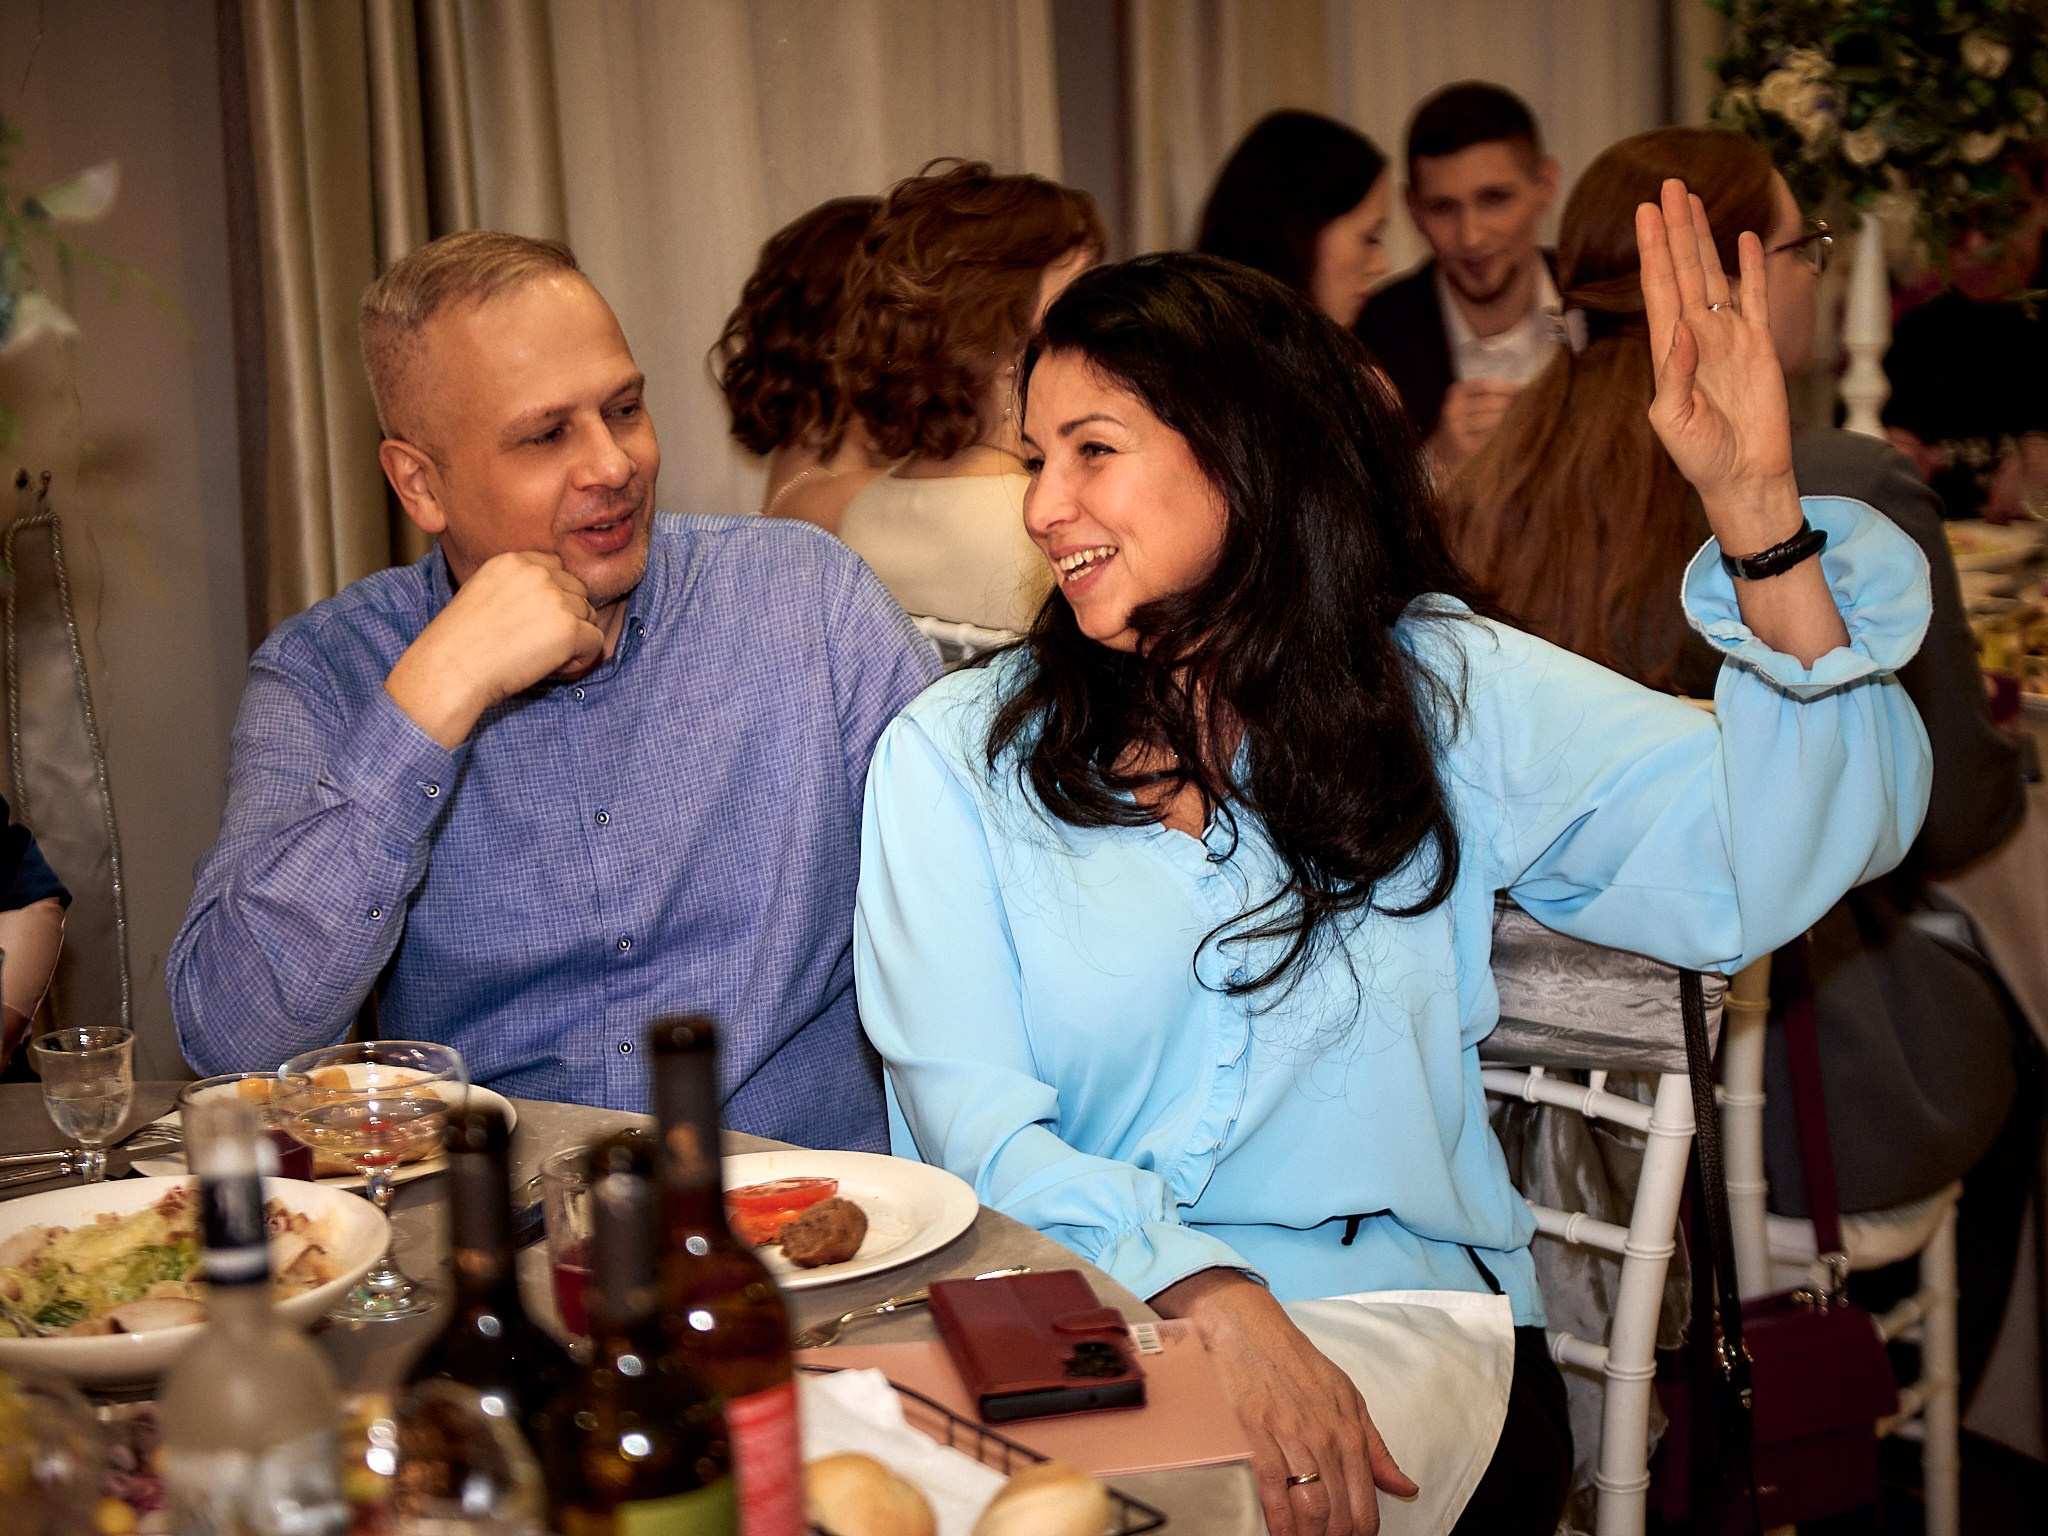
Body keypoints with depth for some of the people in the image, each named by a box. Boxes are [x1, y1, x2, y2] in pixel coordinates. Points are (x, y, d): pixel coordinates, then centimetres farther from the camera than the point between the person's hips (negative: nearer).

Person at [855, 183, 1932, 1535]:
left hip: (1393, 1301, 0)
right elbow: (969, 1114, -6)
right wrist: (1213, 1303, -23)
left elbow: (1769, 872, -4)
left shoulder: (1443, 690, 7)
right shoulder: (955, 753, 6)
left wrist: (1760, 513, -17)